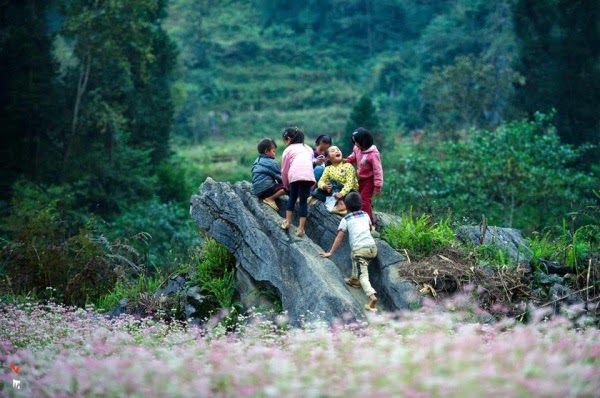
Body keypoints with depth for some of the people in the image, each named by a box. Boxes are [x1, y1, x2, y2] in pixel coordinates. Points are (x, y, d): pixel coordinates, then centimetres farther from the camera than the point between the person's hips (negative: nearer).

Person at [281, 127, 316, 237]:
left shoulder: (288, 150, 20)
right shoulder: (308, 148, 30)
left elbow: (284, 171, 20)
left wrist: (286, 185, 34)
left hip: (295, 175, -2)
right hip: (308, 175, 2)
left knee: (292, 197, 21)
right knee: (303, 201, 7)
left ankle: (288, 221, 20)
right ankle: (301, 228, 2)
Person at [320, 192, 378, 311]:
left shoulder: (345, 220, 7)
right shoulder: (365, 215, 20)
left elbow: (339, 237, -2)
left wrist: (331, 252, -2)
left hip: (360, 249, -5)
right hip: (372, 247, 5)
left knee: (363, 276, -12)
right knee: (353, 255, 35)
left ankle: (372, 296, -35)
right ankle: (354, 279, 40)